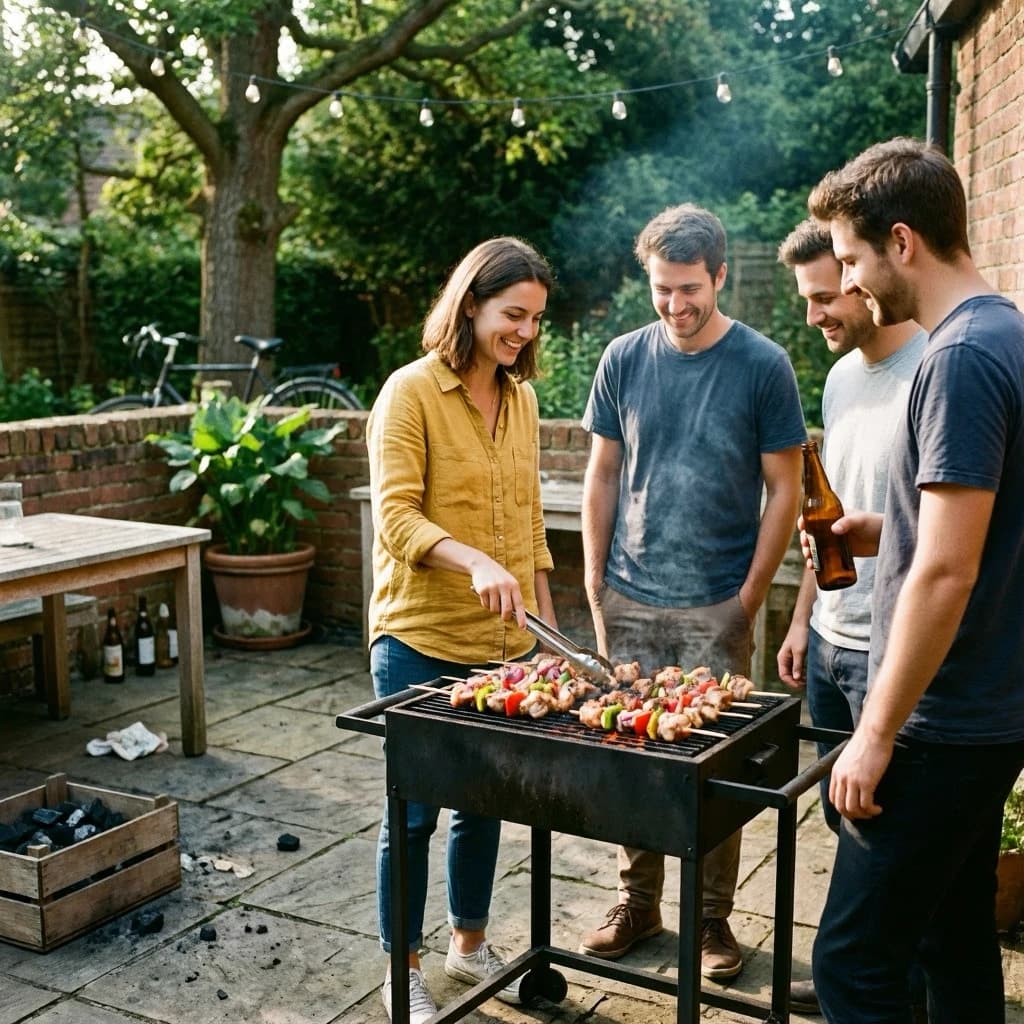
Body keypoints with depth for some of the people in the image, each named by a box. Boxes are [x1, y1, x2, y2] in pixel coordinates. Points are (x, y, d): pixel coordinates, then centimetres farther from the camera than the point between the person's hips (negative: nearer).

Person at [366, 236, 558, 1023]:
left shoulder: (522, 398, 9)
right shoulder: (411, 392, -11)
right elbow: (396, 518, -19)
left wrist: (546, 618, 15)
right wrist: (474, 562, -35)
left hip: (504, 640, 6)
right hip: (421, 641, -6)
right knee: (415, 809, 5)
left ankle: (471, 943, 36)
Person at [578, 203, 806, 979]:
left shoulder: (762, 365, -5)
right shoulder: (624, 359, 3)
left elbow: (785, 489, -2)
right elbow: (603, 475, 9)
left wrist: (750, 595, -6)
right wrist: (595, 580, 5)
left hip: (717, 608, -2)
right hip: (630, 604, 3)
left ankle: (714, 916, 22)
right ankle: (638, 902, 26)